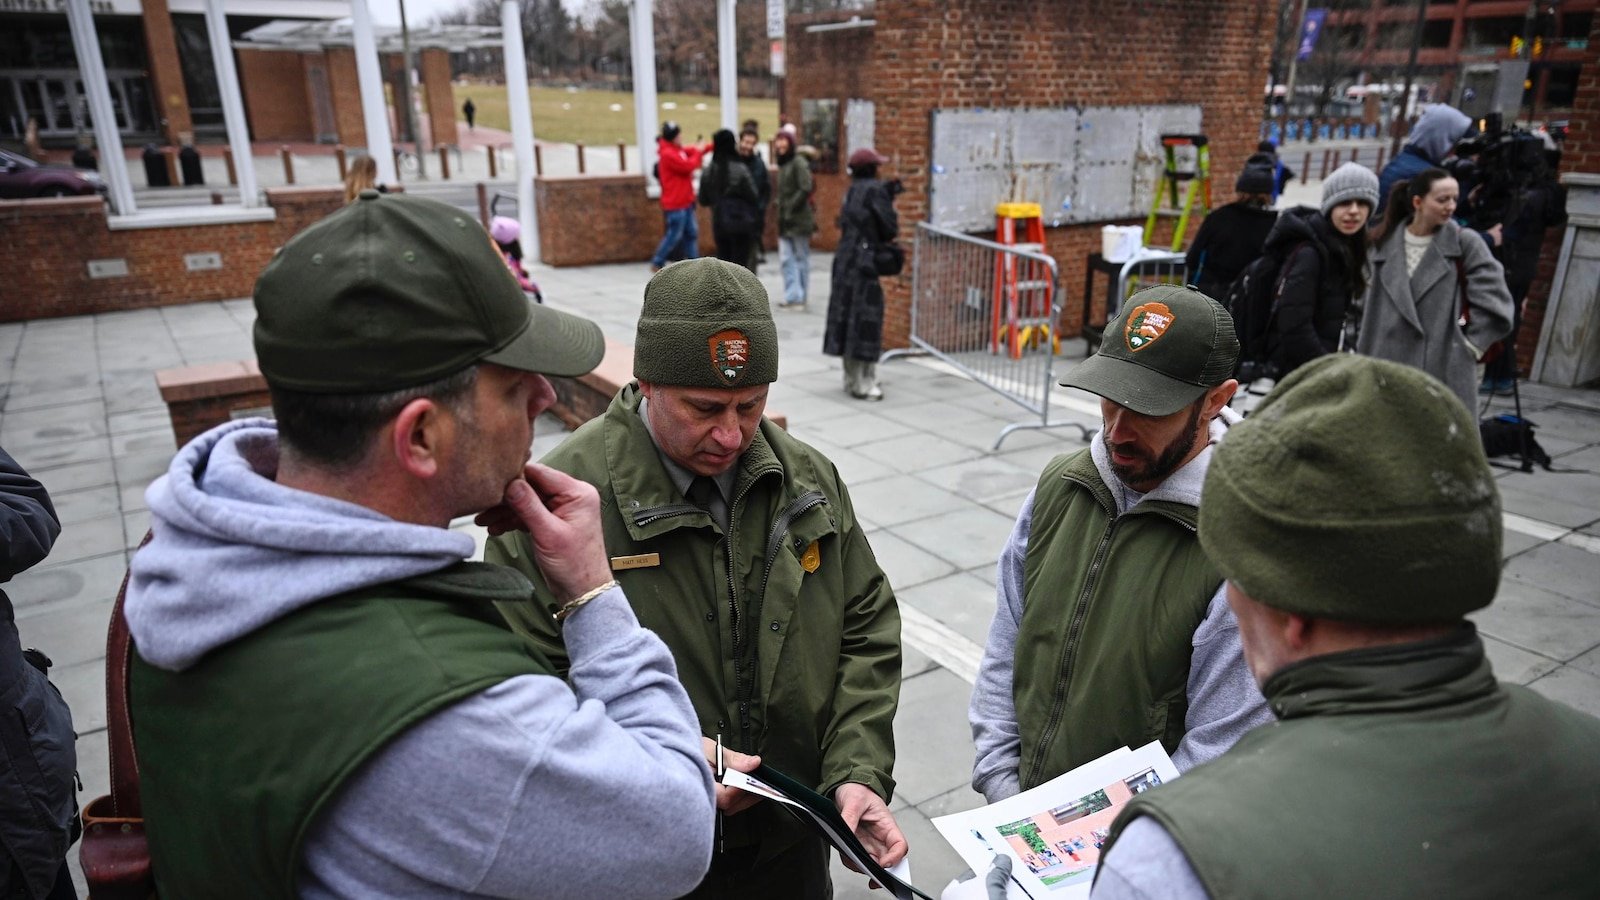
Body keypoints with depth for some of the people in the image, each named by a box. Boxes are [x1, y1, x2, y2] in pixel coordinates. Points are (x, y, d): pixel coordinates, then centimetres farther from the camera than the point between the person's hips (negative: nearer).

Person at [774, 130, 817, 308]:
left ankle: (800, 297, 8)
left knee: (801, 258, 2)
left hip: (799, 219, -8)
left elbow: (805, 189, -18)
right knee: (786, 258, 3)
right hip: (785, 220, 8)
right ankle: (792, 295, 7)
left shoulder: (799, 162, -10)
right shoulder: (783, 164, 16)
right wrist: (781, 210, 11)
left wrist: (790, 209, -18)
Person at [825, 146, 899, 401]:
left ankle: (852, 378, 20)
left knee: (848, 318, 11)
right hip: (865, 264, -8)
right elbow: (889, 228, -11)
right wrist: (890, 202, 8)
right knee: (865, 321, -4)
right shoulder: (875, 190, -10)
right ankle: (864, 384, -2)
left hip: (845, 261, 8)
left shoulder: (852, 191, 13)